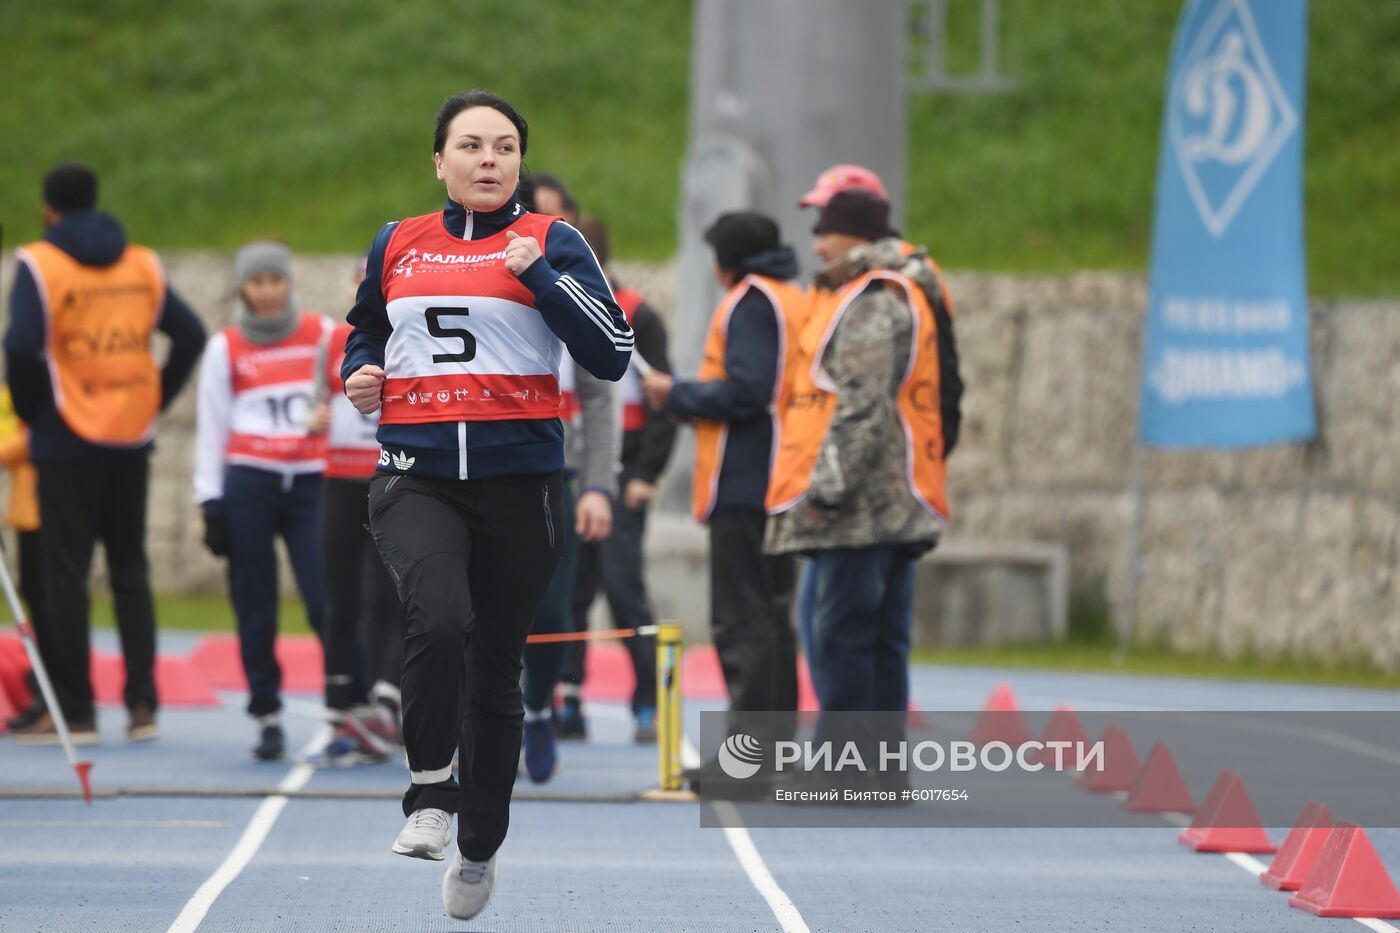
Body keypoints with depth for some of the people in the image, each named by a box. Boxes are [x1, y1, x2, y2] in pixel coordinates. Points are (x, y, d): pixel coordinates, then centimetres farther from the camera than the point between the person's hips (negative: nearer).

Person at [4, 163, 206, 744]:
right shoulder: (142, 265, 7)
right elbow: (190, 335, 3)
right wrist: (156, 400, 7)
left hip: (66, 440, -4)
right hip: (133, 436, 4)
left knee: (65, 572, 0)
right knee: (130, 570, 12)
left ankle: (75, 712, -1)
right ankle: (142, 705, 8)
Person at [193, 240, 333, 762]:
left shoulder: (323, 336, 7)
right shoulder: (226, 348, 8)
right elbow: (210, 426, 9)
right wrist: (211, 504, 4)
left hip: (311, 483, -1)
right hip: (248, 484, 1)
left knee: (326, 602, -12)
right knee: (255, 607, 0)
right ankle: (268, 717, 7)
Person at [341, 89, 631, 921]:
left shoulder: (549, 241, 2)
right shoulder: (396, 245, 11)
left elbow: (613, 354, -6)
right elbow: (365, 329, 29)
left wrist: (539, 274, -15)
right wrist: (359, 372, 7)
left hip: (519, 478, -1)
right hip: (417, 476, 1)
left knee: (495, 669, 7)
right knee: (440, 619, -28)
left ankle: (480, 846, 24)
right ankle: (430, 790, -10)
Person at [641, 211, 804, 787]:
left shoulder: (751, 302, -10)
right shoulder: (799, 303, 17)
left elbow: (746, 392, -19)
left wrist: (677, 396, -5)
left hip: (744, 484, -9)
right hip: (781, 487, 9)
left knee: (741, 622, -7)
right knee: (770, 617, 14)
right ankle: (778, 744, 16)